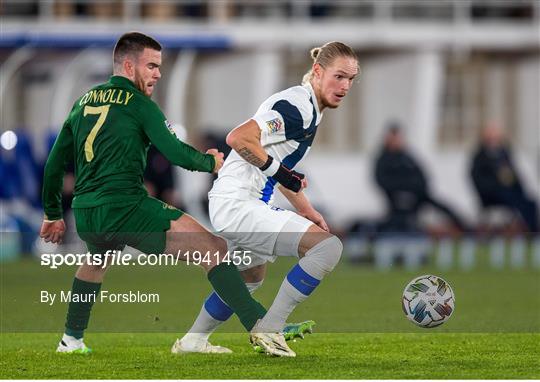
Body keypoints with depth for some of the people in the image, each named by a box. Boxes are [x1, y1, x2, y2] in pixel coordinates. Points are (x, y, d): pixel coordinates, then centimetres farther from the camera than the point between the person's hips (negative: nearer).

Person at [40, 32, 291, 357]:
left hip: (85, 216, 7)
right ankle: (259, 325, -25)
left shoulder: (83, 104, 18)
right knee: (215, 249, -10)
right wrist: (211, 162, 11)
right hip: (126, 208, -7)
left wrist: (54, 214, 34)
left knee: (98, 256, 41)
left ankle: (72, 340, 41)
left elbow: (54, 163, 24)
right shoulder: (137, 103, 0)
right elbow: (176, 153, -8)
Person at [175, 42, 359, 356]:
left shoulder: (311, 109, 14)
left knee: (251, 277, 33)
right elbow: (239, 138, -28)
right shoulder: (297, 106, -18)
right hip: (239, 204, -11)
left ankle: (193, 341, 47)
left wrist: (305, 209, 22)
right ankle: (269, 328, -14)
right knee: (328, 246, -21)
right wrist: (280, 171, -22)